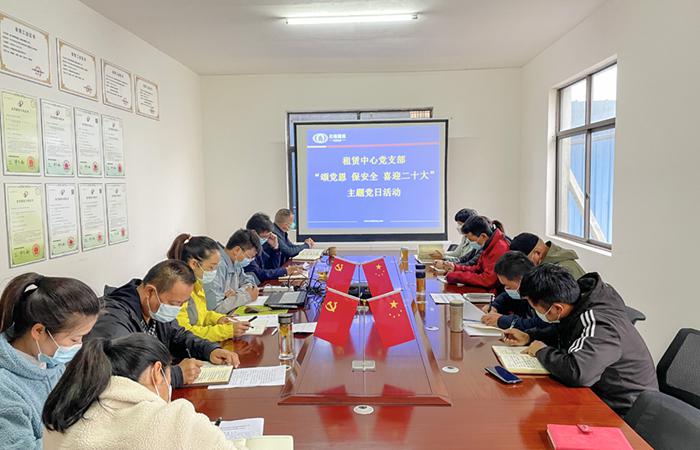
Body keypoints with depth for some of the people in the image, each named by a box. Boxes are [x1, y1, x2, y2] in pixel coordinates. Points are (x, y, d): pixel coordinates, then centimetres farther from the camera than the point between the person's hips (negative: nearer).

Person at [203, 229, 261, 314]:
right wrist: (247, 296, -17)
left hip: (232, 313, 8)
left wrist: (237, 293, -6)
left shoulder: (235, 262, 3)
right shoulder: (217, 266, -23)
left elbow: (249, 281, 17)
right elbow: (215, 307, -27)